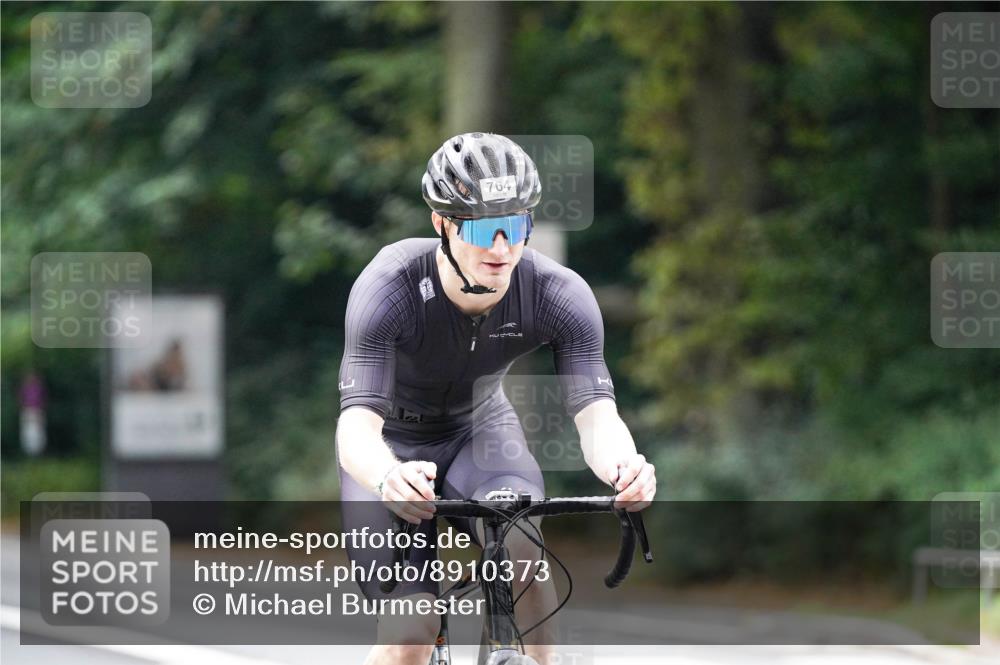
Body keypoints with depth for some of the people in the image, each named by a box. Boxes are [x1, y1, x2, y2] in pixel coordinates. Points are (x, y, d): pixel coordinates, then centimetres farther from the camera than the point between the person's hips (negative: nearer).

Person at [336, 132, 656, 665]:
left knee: (520, 545, -32)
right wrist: (389, 478, -65)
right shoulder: (390, 287, -33)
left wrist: (624, 469, -58)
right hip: (395, 445, -2)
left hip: (481, 428, 2)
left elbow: (595, 411, -33)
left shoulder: (559, 294, -26)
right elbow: (357, 423, -41)